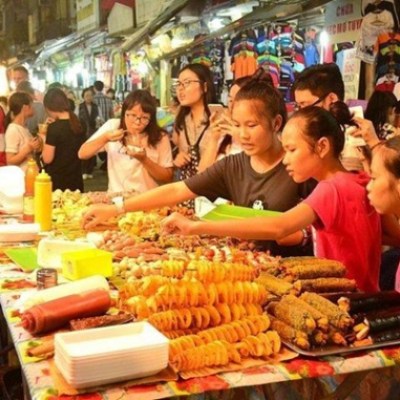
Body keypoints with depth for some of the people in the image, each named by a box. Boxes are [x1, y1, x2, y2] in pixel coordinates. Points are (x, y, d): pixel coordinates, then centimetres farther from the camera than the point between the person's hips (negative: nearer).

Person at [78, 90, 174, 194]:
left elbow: (168, 177, -4)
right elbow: (82, 154, -1)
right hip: (115, 197, 1)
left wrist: (144, 159, -17)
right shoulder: (113, 126, 0)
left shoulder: (160, 137, -5)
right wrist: (105, 138, -16)